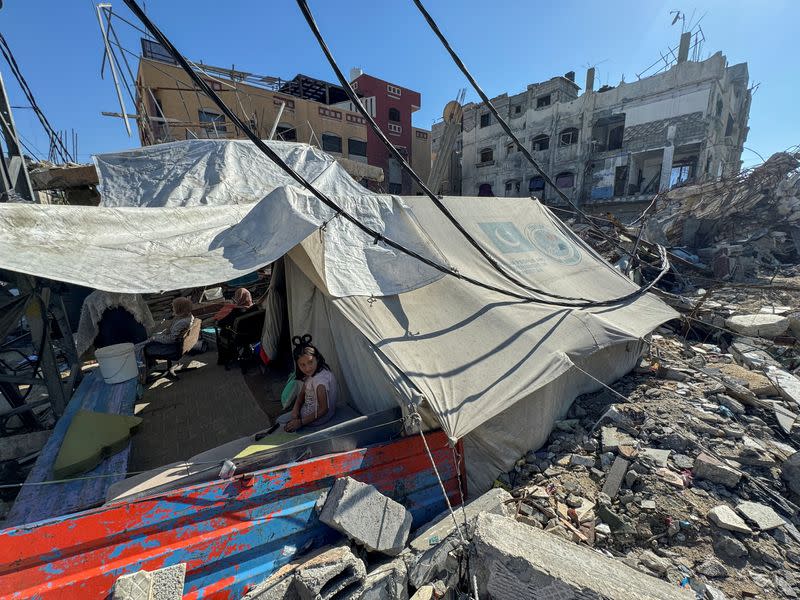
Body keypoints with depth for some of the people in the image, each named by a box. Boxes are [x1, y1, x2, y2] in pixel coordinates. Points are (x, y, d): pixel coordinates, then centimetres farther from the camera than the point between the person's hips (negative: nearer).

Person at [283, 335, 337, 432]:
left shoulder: (320, 381, -33)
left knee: (283, 426, 6)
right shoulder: (311, 373, -7)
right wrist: (295, 411, -11)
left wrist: (300, 422, -20)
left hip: (317, 418, -8)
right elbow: (301, 394, 4)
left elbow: (323, 409, -28)